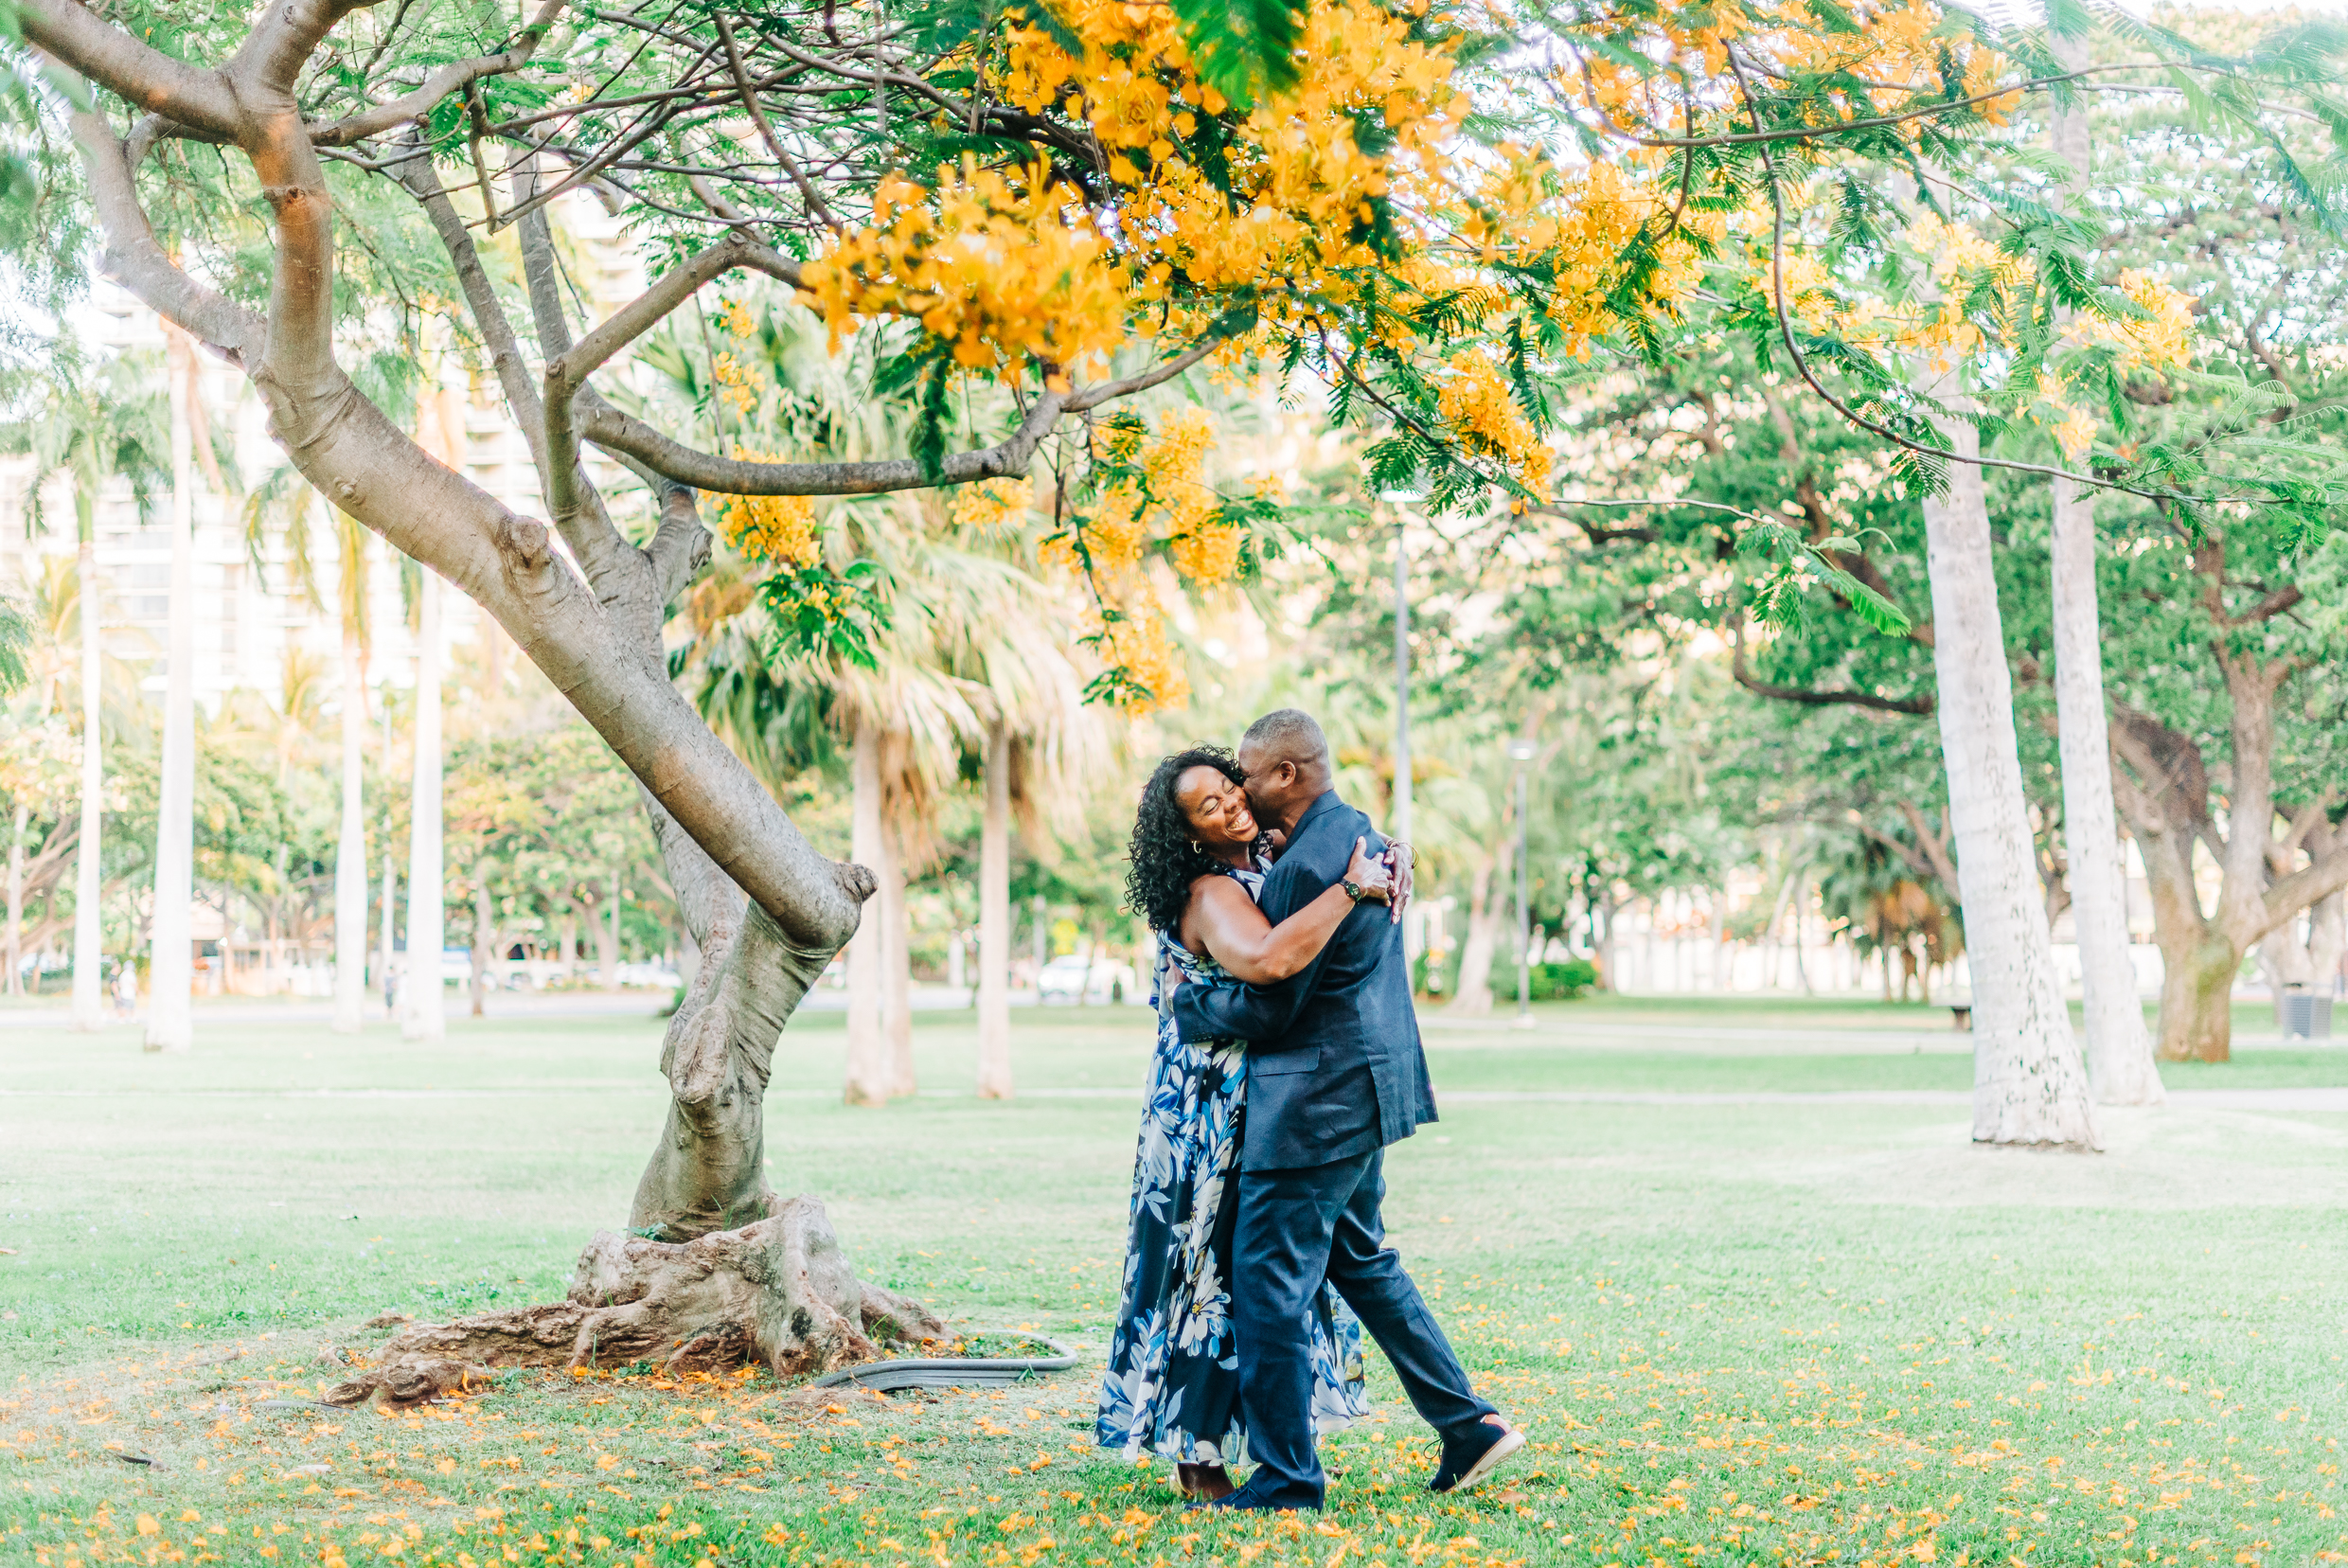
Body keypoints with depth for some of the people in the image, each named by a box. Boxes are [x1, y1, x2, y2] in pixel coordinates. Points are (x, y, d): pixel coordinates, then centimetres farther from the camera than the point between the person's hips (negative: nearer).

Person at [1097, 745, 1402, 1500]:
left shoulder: (1261, 870, 7)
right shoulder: (1210, 897, -22)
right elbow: (1270, 960, -43)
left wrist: (1375, 870, 0)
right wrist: (1352, 888, -35)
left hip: (1261, 1109, 9)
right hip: (1215, 1119, -9)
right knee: (1218, 1275, -3)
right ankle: (1197, 1457, 5)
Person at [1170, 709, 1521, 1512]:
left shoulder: (1306, 864, -22)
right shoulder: (1358, 833, 11)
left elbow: (1269, 1007, -19)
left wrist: (1187, 1002, -4)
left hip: (1313, 1103, -11)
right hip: (1363, 1085, 11)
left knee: (1269, 1285, -1)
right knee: (1360, 1259, 22)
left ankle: (1286, 1480, 7)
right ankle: (1468, 1423, 23)